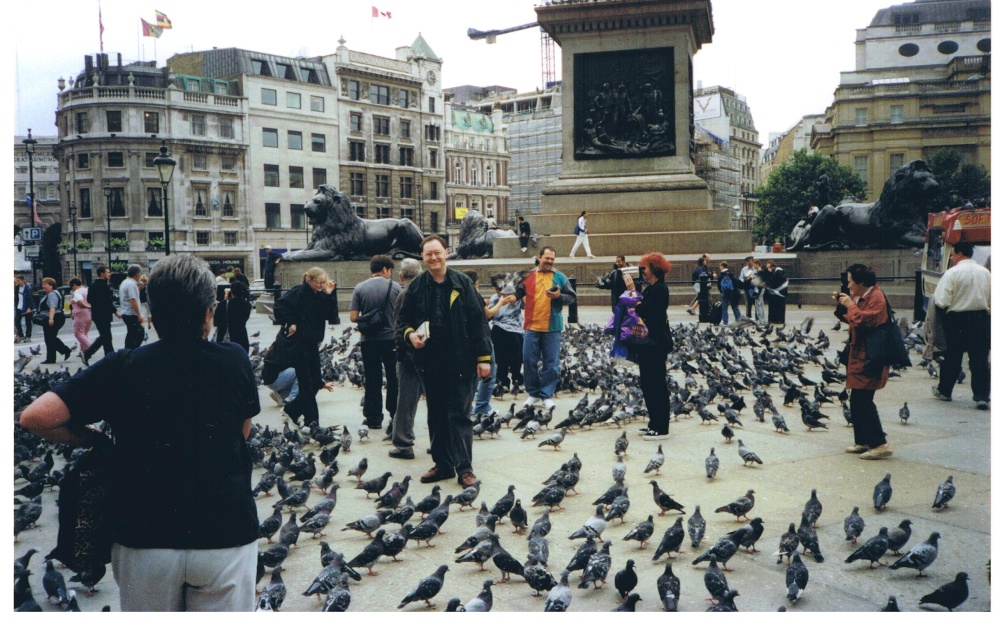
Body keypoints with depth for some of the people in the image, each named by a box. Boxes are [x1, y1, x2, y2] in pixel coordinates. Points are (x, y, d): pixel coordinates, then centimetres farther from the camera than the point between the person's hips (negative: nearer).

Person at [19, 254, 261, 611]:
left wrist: (96, 440, 3)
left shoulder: (121, 368, -7)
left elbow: (34, 418, -11)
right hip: (226, 534, 0)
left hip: (144, 537, 1)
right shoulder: (234, 361, -5)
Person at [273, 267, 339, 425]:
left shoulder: (321, 295, 6)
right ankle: (311, 421, 5)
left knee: (316, 382, 11)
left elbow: (333, 318, -2)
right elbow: (279, 306, -21)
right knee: (307, 383, -2)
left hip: (313, 343, 7)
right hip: (300, 342, -7)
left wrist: (330, 295, -9)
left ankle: (292, 408, 29)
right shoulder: (299, 292, -12)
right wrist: (290, 323, -18)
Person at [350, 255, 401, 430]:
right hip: (391, 338, 0)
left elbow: (353, 317, -5)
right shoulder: (394, 286, -4)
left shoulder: (360, 288, -2)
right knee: (394, 378, 13)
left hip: (369, 340, 1)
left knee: (372, 380, 7)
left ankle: (374, 418, 9)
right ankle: (395, 414, 21)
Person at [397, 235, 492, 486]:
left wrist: (483, 357, -7)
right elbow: (403, 321, 12)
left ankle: (464, 468, 3)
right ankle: (442, 464, 22)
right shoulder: (416, 287, 7)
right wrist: (409, 334, -11)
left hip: (459, 362, -3)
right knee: (436, 416, 12)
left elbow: (478, 321, -2)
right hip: (429, 362, 4)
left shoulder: (462, 283, -1)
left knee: (460, 415, -2)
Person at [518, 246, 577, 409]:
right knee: (529, 361, 4)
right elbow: (517, 294, 12)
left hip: (552, 328, -1)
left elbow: (572, 297, 5)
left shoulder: (560, 277, 6)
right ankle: (533, 394, 17)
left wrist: (559, 296, -12)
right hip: (532, 326, 1)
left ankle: (546, 395, 10)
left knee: (551, 363, 1)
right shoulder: (528, 276, 8)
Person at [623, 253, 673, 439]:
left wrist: (633, 291, -17)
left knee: (656, 384, -5)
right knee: (647, 383, 14)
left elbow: (643, 312, -22)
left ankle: (661, 428, 1)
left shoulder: (659, 289, -16)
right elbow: (642, 310, 11)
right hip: (648, 342, 11)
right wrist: (632, 290, 4)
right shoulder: (651, 288, 15)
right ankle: (654, 423, 23)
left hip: (656, 343, -11)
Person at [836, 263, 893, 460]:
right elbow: (852, 320, 23)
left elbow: (866, 321, -25)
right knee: (858, 401, 12)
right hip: (858, 356, 10)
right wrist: (842, 306, 11)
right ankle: (863, 442, 20)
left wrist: (850, 306, -16)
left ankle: (880, 444, -8)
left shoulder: (876, 297, -14)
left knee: (862, 401, -12)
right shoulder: (860, 296, 16)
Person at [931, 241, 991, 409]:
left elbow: (942, 302, -16)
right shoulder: (985, 272, 4)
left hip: (957, 319, -3)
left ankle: (944, 390, 26)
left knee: (952, 356, 11)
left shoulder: (952, 273, -12)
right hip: (981, 318, 3)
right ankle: (982, 397, -1)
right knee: (980, 358, 3)